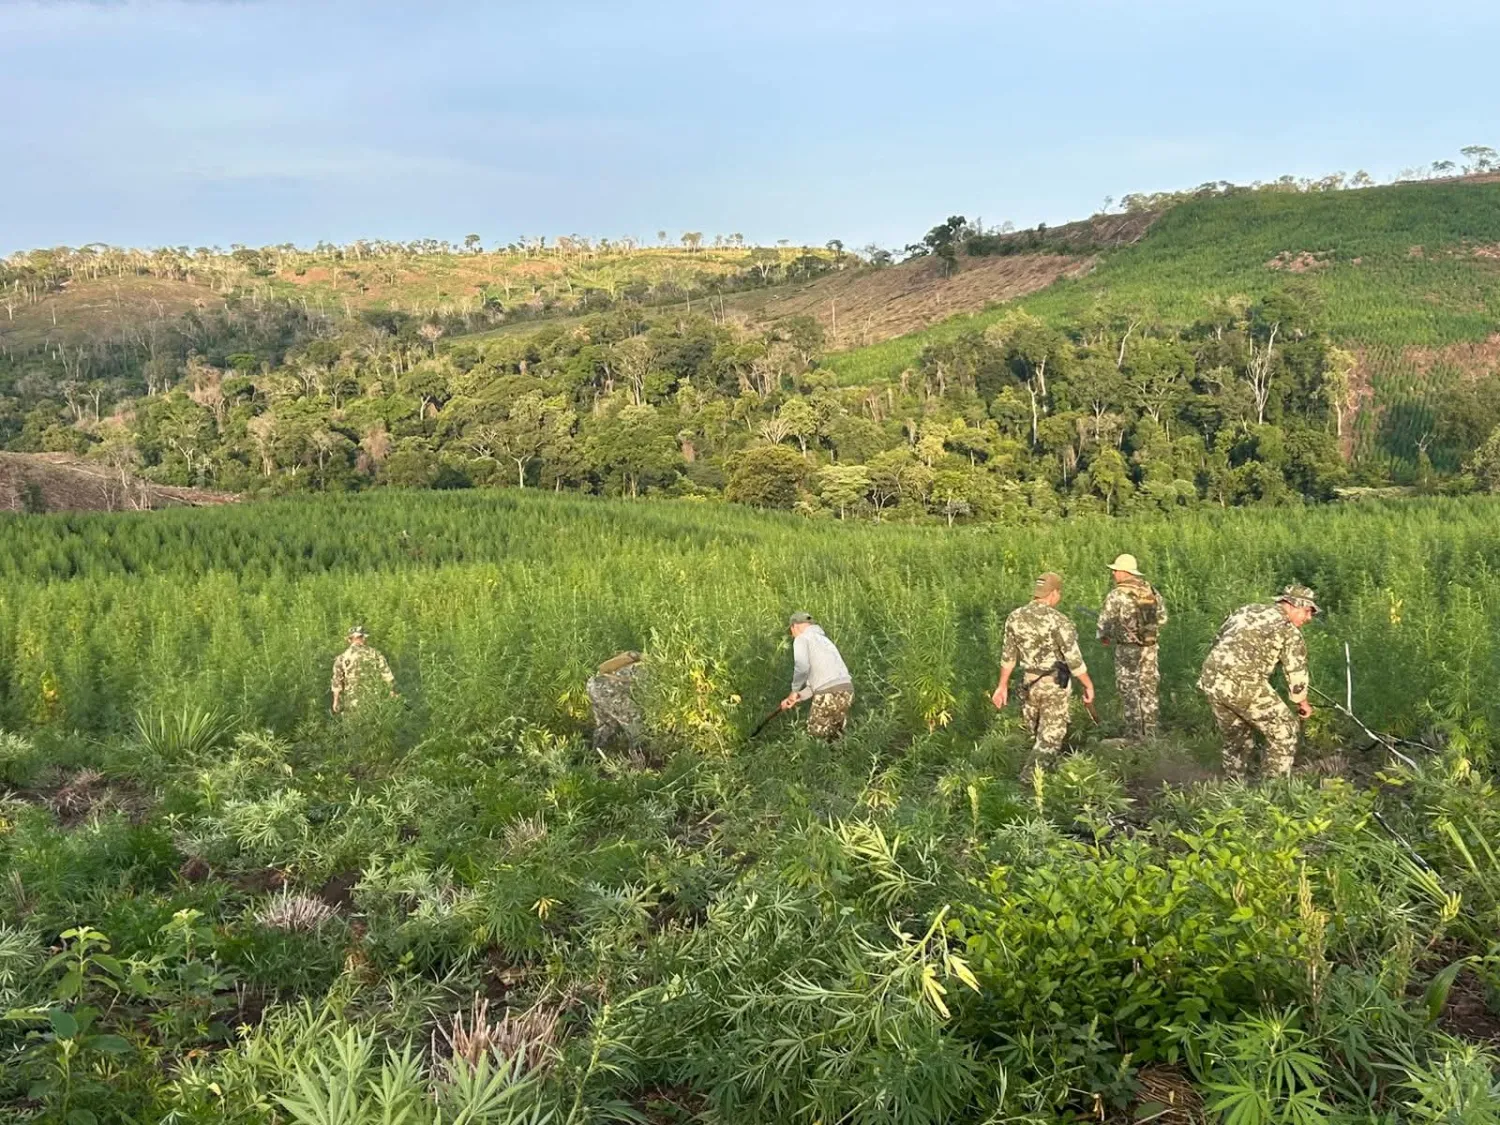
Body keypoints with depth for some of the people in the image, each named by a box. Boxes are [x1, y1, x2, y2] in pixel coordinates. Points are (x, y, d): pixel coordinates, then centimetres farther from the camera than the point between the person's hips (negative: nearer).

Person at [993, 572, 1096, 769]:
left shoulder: (1015, 617, -2)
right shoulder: (1058, 621, -19)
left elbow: (1008, 655, 5)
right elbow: (1074, 659, -17)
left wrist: (1003, 686, 14)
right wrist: (1088, 686, -3)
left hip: (1028, 683, 6)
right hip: (1054, 686, -6)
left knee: (1036, 735, 22)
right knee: (1049, 738, 3)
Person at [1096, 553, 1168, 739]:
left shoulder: (1117, 594, -13)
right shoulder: (1150, 589, 3)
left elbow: (1105, 621, -9)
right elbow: (1162, 617, 11)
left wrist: (1103, 637, 11)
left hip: (1127, 649, -5)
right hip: (1150, 647, 5)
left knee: (1129, 693, 5)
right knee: (1148, 692, 14)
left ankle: (1135, 737, 7)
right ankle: (1149, 736, 19)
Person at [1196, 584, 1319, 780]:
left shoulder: (1245, 611, 23)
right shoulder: (1289, 631, 5)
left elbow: (1217, 641, 24)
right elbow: (1297, 672, 11)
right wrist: (1302, 702, 27)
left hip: (1210, 680, 7)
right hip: (1244, 684, -7)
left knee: (1235, 739, 23)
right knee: (1283, 732, 7)